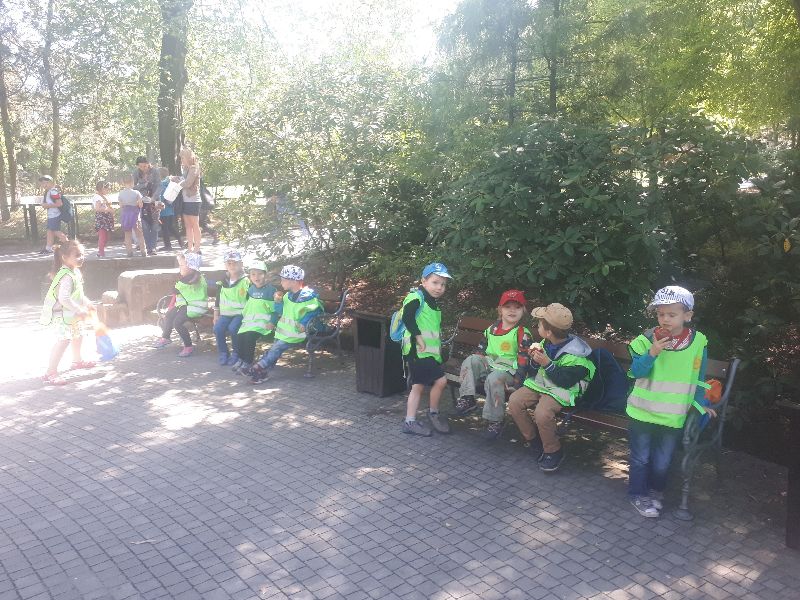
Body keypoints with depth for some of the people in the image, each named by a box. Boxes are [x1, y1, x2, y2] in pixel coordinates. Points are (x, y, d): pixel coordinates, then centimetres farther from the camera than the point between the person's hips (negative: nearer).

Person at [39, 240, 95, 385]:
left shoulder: (75, 272, 5)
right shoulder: (67, 276, -27)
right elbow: (64, 298, -35)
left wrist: (86, 302, 19)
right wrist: (79, 310, -30)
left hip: (72, 313, 11)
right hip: (61, 314, -11)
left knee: (78, 335, 26)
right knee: (64, 340, -20)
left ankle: (77, 361, 51)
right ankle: (50, 373, -19)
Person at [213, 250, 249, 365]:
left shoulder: (246, 281, -3)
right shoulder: (222, 282, 12)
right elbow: (218, 300, 19)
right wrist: (216, 315, 14)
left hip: (241, 313, -4)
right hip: (225, 313, 4)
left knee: (233, 328, -30)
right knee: (218, 328, -22)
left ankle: (236, 353, -8)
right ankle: (223, 353, -3)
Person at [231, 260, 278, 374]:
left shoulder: (271, 290, -6)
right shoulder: (251, 289, 13)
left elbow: (276, 308, -8)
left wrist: (272, 322, -15)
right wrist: (244, 316, 18)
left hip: (263, 322, -6)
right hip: (249, 320, 6)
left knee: (249, 336, -25)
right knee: (240, 336, -11)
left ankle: (248, 362, -11)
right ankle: (241, 359, 11)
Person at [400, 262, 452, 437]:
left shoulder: (434, 303, 19)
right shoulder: (416, 297, -10)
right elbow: (407, 317, -23)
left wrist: (439, 347, 19)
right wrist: (418, 336, -23)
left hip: (430, 352, 9)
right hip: (417, 350, -9)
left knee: (418, 386, 12)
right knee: (441, 380, -13)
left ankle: (410, 422, 20)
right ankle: (433, 412, 4)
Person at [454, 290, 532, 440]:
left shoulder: (523, 333, -6)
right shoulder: (492, 329, 13)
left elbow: (524, 357, -13)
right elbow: (481, 348, 22)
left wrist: (517, 378, -20)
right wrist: (479, 363, 6)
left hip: (508, 370, -6)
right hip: (489, 364, 6)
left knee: (494, 378, -36)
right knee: (470, 360, -16)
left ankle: (496, 420, -21)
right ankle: (467, 398, -18)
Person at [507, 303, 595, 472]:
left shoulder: (575, 354, -18)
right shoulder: (545, 344, 4)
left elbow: (566, 381, -22)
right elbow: (532, 373, 9)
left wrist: (547, 364, -26)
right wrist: (534, 360, -13)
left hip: (561, 390, -7)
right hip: (538, 383, 7)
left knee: (542, 413, -33)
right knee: (514, 401, -14)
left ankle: (553, 452, -7)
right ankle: (533, 441, 4)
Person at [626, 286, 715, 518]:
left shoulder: (697, 342, -5)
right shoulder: (647, 340, -12)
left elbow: (697, 377, 7)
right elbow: (636, 371, -16)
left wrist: (700, 403, 11)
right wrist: (652, 353, -30)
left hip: (673, 416, 2)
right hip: (643, 412, -2)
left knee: (662, 461, 16)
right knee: (641, 457, 12)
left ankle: (656, 491, 39)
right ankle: (638, 493, 30)